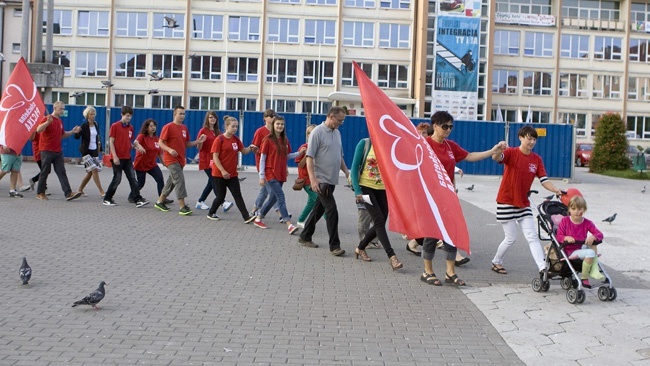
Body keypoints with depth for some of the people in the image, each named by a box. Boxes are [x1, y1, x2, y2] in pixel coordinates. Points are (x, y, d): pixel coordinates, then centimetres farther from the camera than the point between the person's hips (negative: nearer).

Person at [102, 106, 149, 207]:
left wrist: (136, 146, -3)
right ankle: (107, 199, 15)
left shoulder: (131, 127, 11)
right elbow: (111, 142, -8)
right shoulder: (115, 126, -6)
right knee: (117, 179, -1)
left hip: (128, 158, 6)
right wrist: (115, 156, -15)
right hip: (118, 158, -5)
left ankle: (138, 200, -3)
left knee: (133, 179, -1)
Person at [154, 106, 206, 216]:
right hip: (171, 159, -8)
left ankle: (160, 202, 30)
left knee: (171, 181, 15)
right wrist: (169, 150, -27)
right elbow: (160, 143, -10)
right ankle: (182, 207, -17)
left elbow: (186, 144, 17)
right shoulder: (168, 127, -9)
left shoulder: (184, 128, 12)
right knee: (180, 180, -16)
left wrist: (198, 141, 2)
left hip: (180, 160, 8)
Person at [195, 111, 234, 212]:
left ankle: (200, 202, 20)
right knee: (215, 181, -14)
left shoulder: (217, 132, 13)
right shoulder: (203, 131, -4)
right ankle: (223, 203, -23)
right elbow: (199, 148, -5)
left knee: (211, 182, 8)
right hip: (206, 161, -7)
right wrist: (201, 141, -25)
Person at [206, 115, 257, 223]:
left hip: (232, 174, 5)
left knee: (238, 195, -1)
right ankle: (211, 213, 26)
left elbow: (243, 151, 15)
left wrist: (250, 148, -7)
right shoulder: (219, 139, -11)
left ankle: (246, 217, -6)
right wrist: (222, 171, -19)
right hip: (219, 174, -5)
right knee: (221, 196, 3)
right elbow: (215, 157, -14)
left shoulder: (236, 139, 6)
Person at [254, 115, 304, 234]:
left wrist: (299, 153, -4)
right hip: (270, 174, -7)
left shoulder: (285, 140, 9)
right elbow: (262, 158, -7)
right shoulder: (268, 140, -7)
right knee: (281, 197, -14)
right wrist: (262, 176, -10)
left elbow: (287, 156, 14)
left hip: (281, 174, 7)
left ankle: (258, 219, 28)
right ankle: (289, 225, -17)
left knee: (273, 198, 12)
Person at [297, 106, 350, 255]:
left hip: (332, 180, 8)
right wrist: (313, 179, -21)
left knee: (319, 209, 14)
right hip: (322, 180, -8)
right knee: (331, 211, -10)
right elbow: (309, 157, -14)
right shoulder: (317, 132, -11)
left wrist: (346, 172, 14)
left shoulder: (337, 133, 13)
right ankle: (334, 245, -4)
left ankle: (305, 237, 27)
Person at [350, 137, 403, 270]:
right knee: (379, 220, -14)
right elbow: (355, 167, -5)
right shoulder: (364, 144, -5)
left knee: (380, 223, 5)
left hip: (382, 189, 4)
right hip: (366, 187, -4)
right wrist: (357, 190, -12)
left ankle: (360, 248, 28)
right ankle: (392, 256, -15)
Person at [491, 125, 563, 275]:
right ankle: (496, 262, 23)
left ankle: (543, 267, -6)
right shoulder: (511, 152, -9)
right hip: (506, 201, -5)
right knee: (511, 238, 1)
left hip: (523, 204, 5)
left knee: (532, 236, -2)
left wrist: (556, 190, -20)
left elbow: (544, 180, -1)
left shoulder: (537, 159, 5)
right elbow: (497, 158, -30)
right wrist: (498, 150, -54)